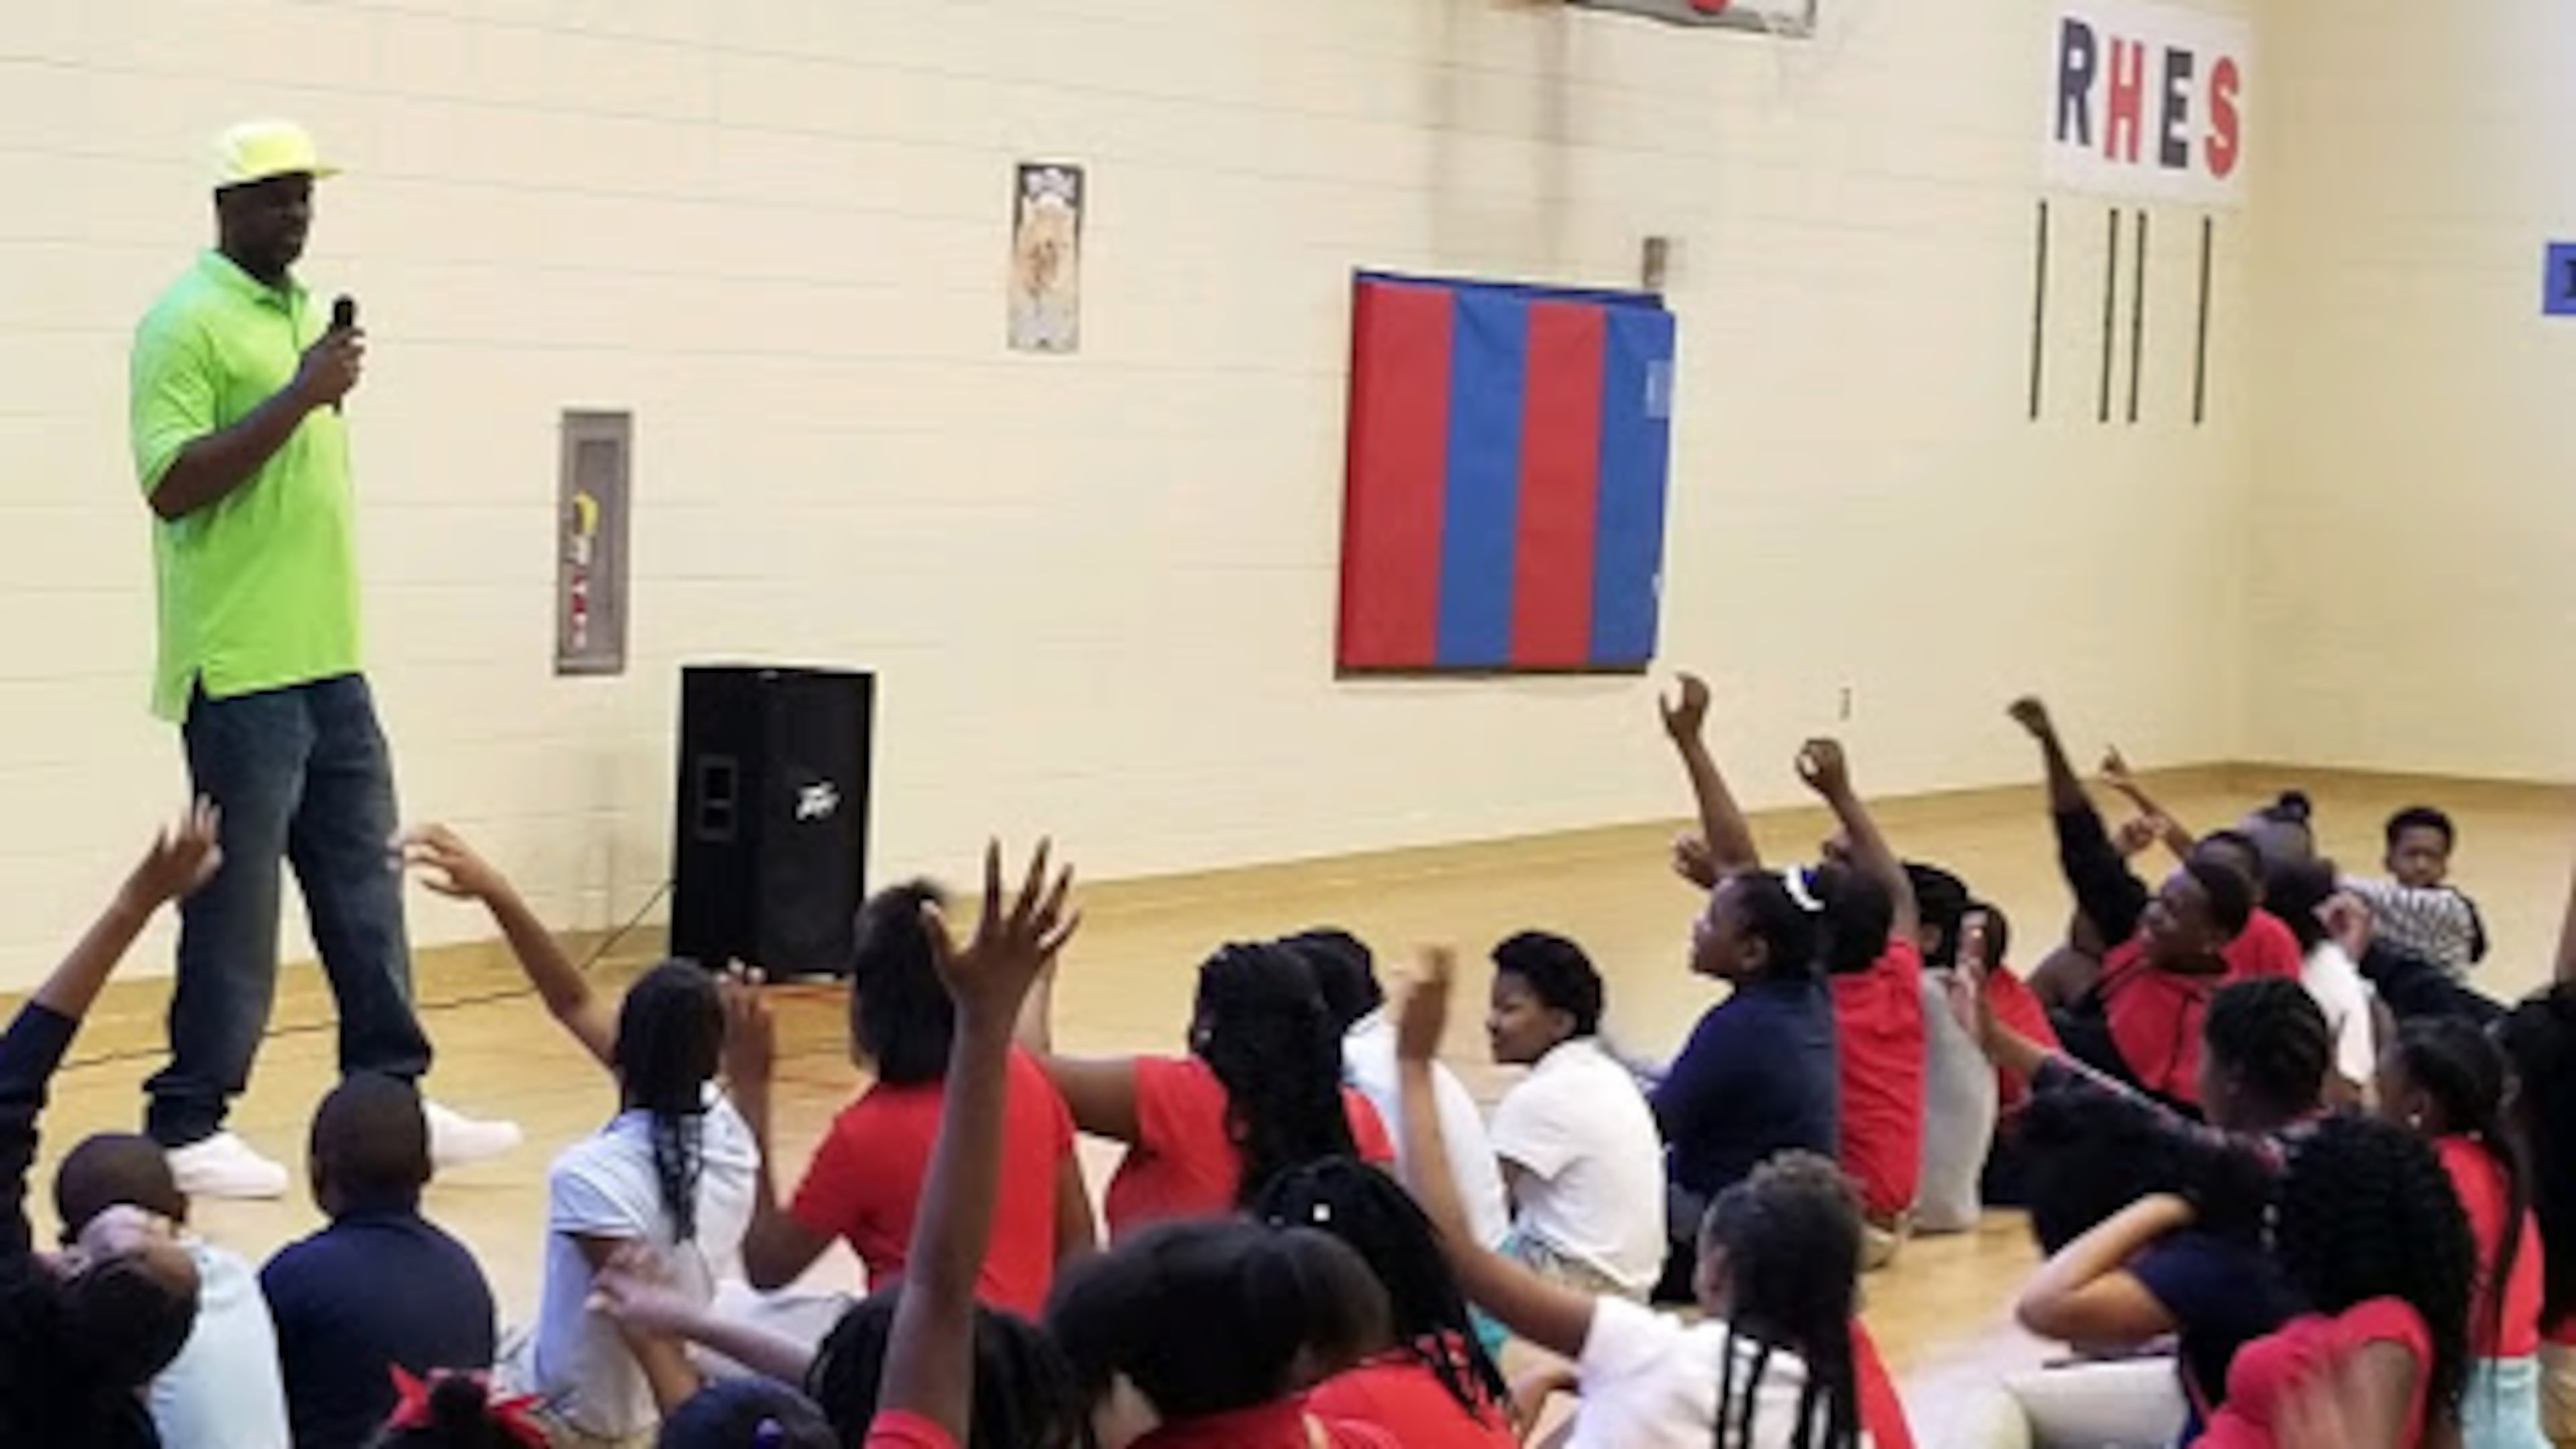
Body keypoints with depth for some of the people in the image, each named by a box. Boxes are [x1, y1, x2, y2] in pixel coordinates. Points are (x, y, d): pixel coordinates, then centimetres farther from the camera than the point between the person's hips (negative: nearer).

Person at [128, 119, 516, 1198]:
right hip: (242, 671, -8)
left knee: (364, 891, 10)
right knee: (235, 907, -3)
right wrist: (300, 396, -22)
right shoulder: (185, 323, -10)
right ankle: (186, 1128, 7)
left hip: (329, 662, 8)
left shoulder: (306, 314, 16)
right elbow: (170, 484, -20)